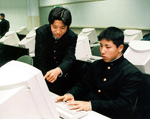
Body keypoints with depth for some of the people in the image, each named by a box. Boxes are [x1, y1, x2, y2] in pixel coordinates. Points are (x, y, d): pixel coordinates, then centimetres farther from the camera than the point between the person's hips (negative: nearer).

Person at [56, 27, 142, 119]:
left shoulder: (133, 74, -8)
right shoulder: (96, 65, 13)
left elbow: (124, 105, -17)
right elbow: (83, 85, 16)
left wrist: (91, 105, -28)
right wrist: (70, 94, -8)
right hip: (85, 111, 6)